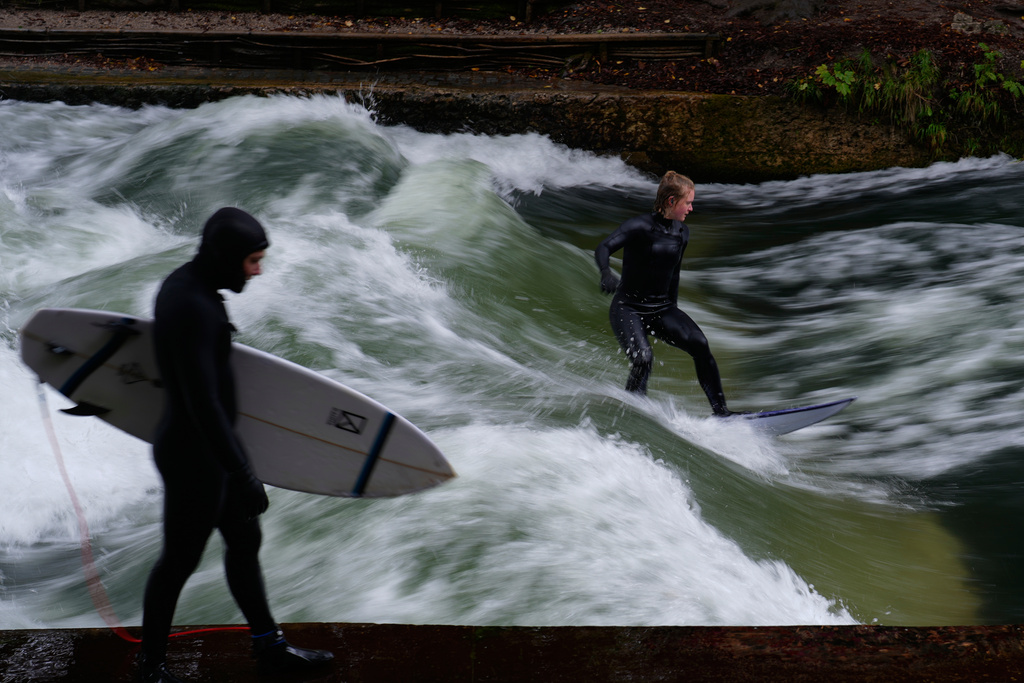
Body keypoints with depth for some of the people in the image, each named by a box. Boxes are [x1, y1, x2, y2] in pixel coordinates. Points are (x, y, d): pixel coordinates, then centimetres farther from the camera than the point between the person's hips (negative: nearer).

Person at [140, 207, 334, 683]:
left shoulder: (186, 282, 3)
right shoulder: (193, 307, -29)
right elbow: (203, 402, -31)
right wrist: (243, 476, -29)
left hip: (212, 442, 10)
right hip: (193, 456, -10)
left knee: (245, 541, 19)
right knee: (180, 561, 6)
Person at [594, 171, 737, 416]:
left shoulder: (682, 232, 6)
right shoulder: (640, 227, -14)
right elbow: (603, 249, -28)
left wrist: (673, 312, 24)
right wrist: (606, 274, -50)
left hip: (661, 308, 5)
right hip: (628, 309, -5)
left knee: (700, 345, -17)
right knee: (643, 359, -30)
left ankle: (720, 410, -11)